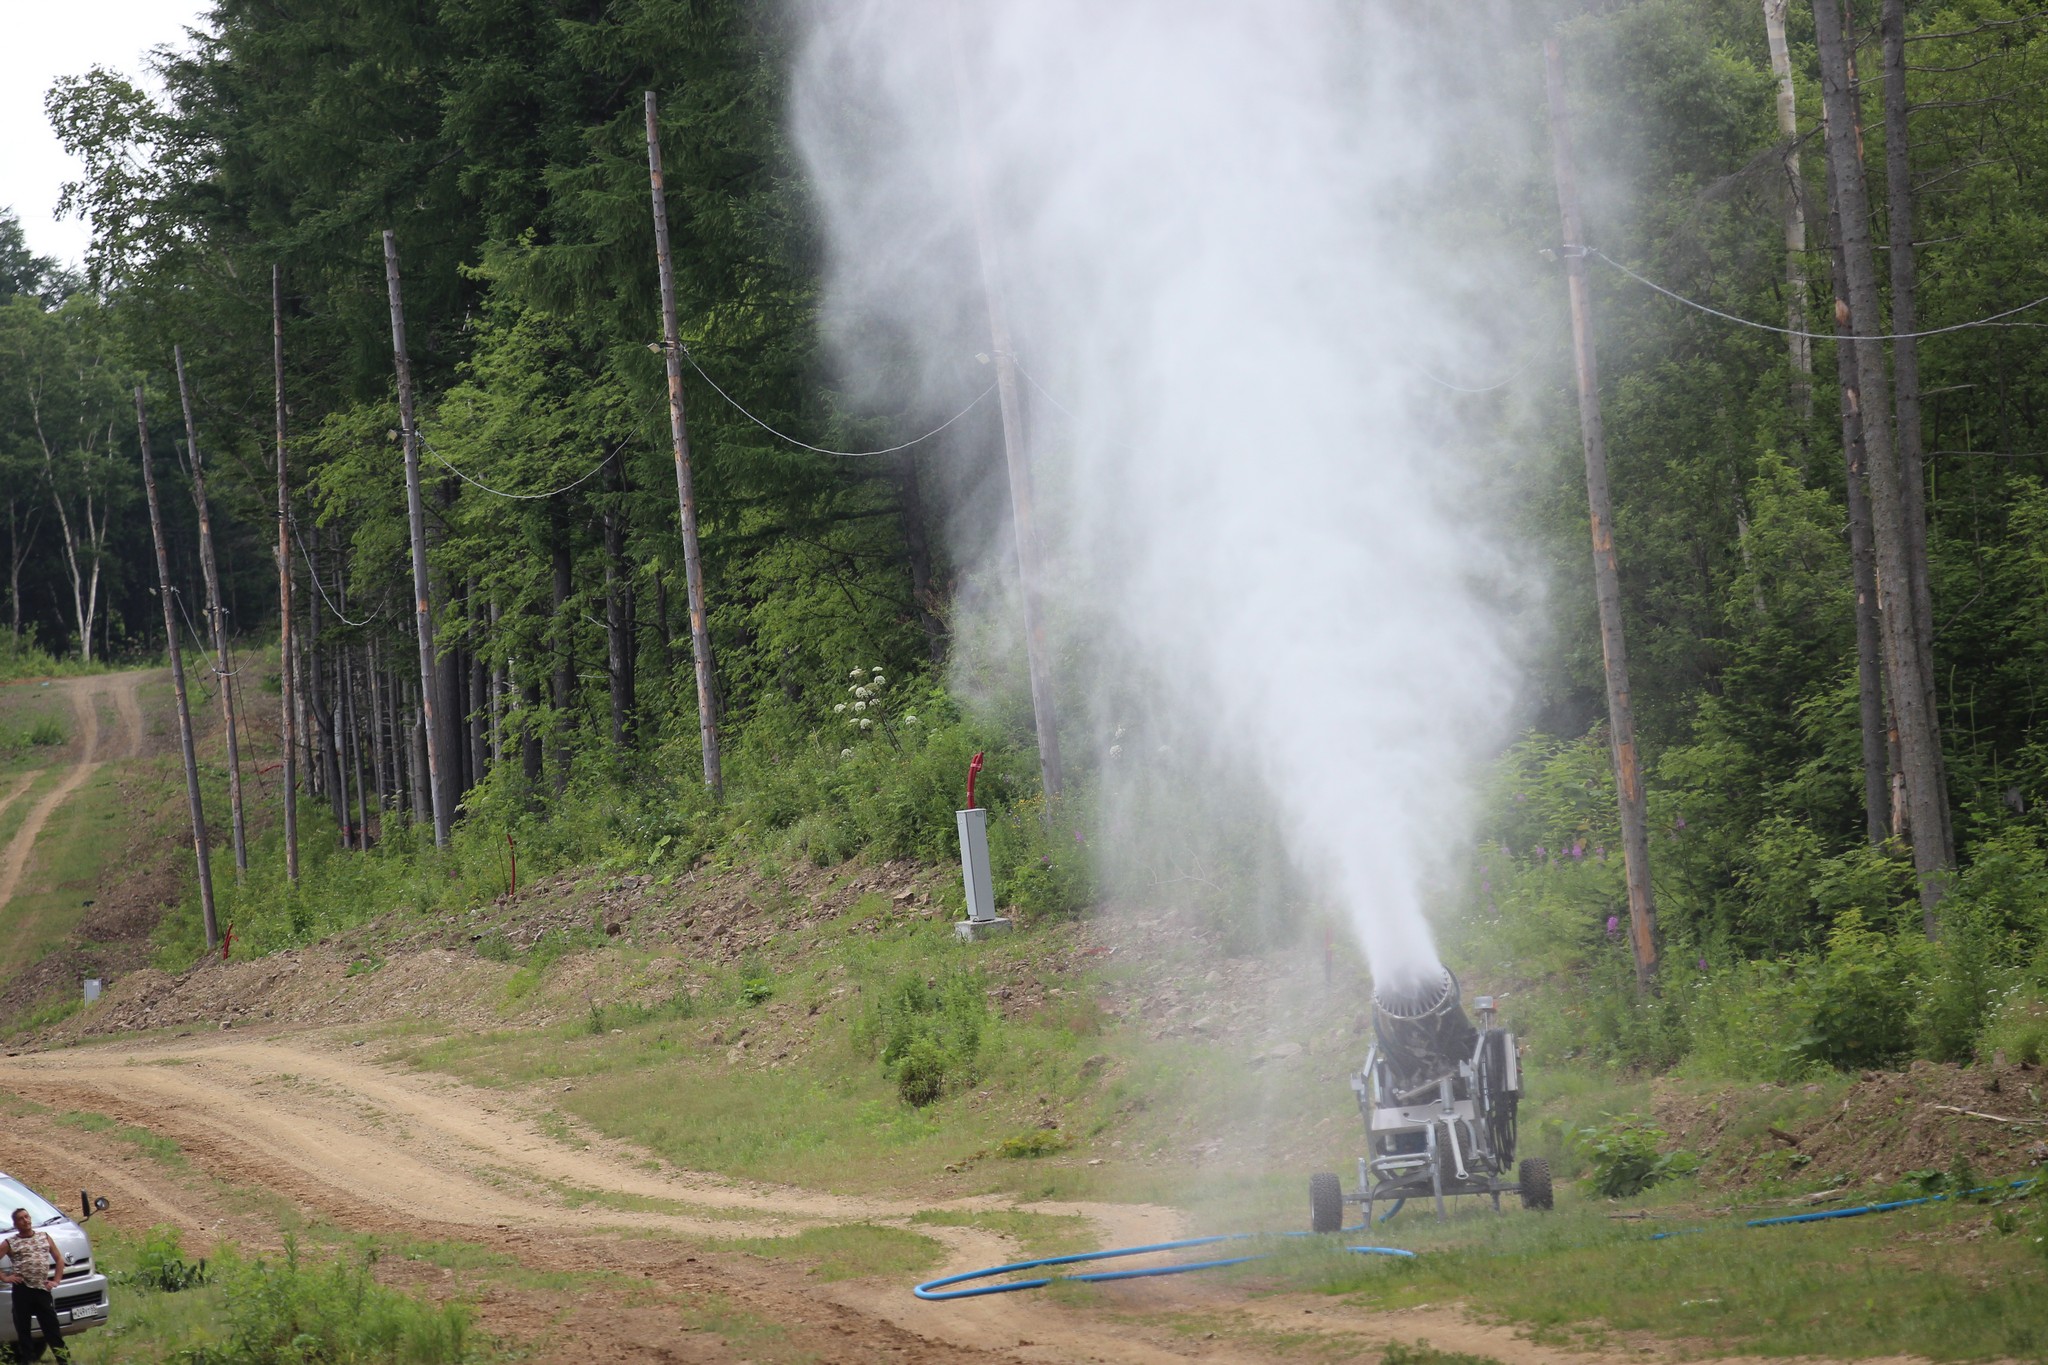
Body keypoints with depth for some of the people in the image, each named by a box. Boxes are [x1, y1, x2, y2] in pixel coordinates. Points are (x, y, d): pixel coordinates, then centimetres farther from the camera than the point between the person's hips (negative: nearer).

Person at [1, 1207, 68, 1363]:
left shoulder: (45, 1238, 13)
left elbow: (59, 1259, 18)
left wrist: (56, 1280, 8)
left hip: (42, 1290, 1)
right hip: (22, 1290, -1)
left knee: (51, 1325, -3)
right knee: (23, 1327, 0)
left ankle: (64, 1357, -4)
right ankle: (28, 1359, 5)